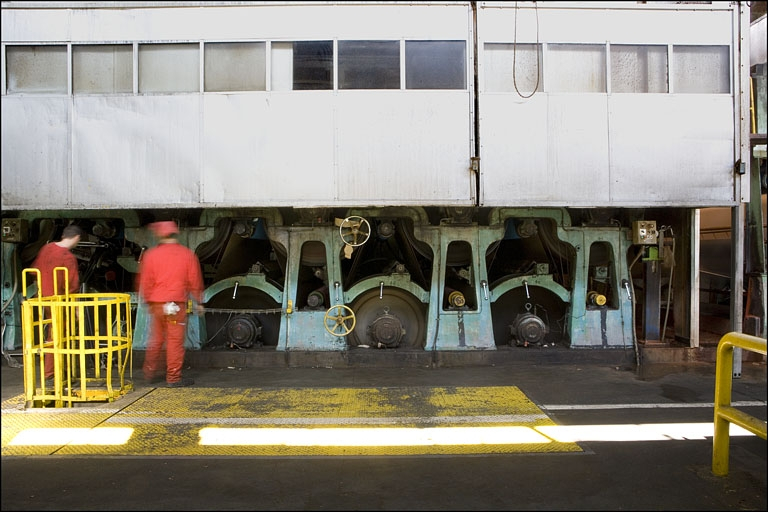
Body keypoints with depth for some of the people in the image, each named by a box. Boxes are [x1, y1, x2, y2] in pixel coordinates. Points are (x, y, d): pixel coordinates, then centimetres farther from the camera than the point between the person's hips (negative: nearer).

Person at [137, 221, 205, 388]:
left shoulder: (150, 255, 1)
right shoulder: (187, 254, -2)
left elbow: (145, 282, 4)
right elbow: (195, 281, 2)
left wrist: (148, 302, 16)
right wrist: (198, 302, 11)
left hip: (156, 304, 3)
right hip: (177, 305, -3)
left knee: (156, 339, 18)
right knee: (175, 341, 2)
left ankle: (150, 372, 28)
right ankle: (173, 378, 5)